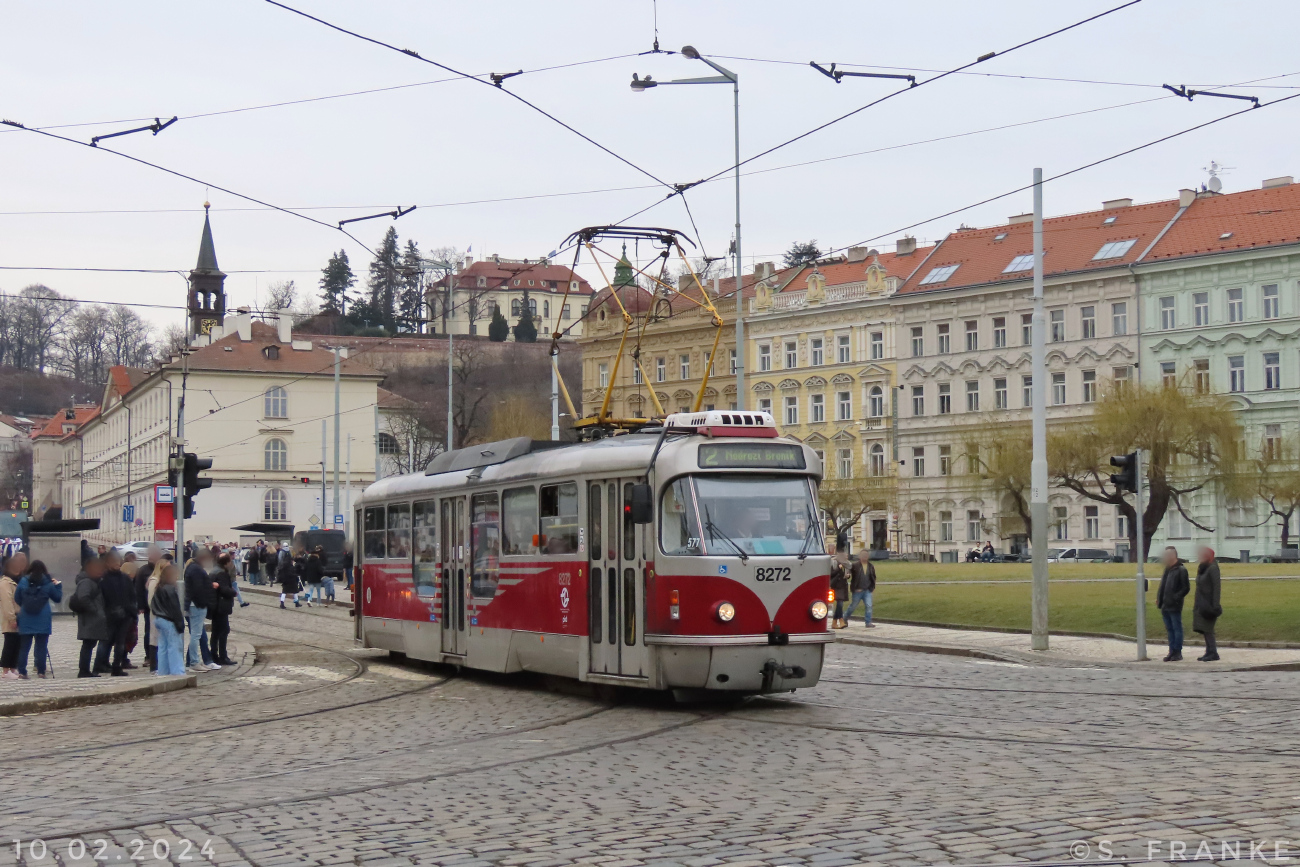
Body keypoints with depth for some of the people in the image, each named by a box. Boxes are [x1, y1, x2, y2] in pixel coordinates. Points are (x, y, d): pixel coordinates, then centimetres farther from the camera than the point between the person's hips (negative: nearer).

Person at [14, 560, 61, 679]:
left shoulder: (23, 581, -1)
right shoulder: (48, 583, -4)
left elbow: (17, 599, 7)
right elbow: (57, 598, 6)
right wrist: (58, 586, 18)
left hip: (26, 621, 1)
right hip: (42, 622, -1)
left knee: (24, 647, 7)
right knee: (41, 647, 2)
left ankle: (22, 672, 3)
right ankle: (41, 672, 0)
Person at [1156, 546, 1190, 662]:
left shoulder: (1181, 570, -10)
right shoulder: (1167, 570, 15)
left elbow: (1186, 588, -13)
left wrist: (1176, 598, -17)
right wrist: (1159, 598, 11)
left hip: (1174, 606, -8)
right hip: (1165, 606, 8)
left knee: (1177, 628, -1)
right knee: (1170, 629, 11)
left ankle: (1178, 652, 2)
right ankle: (1172, 652, 16)